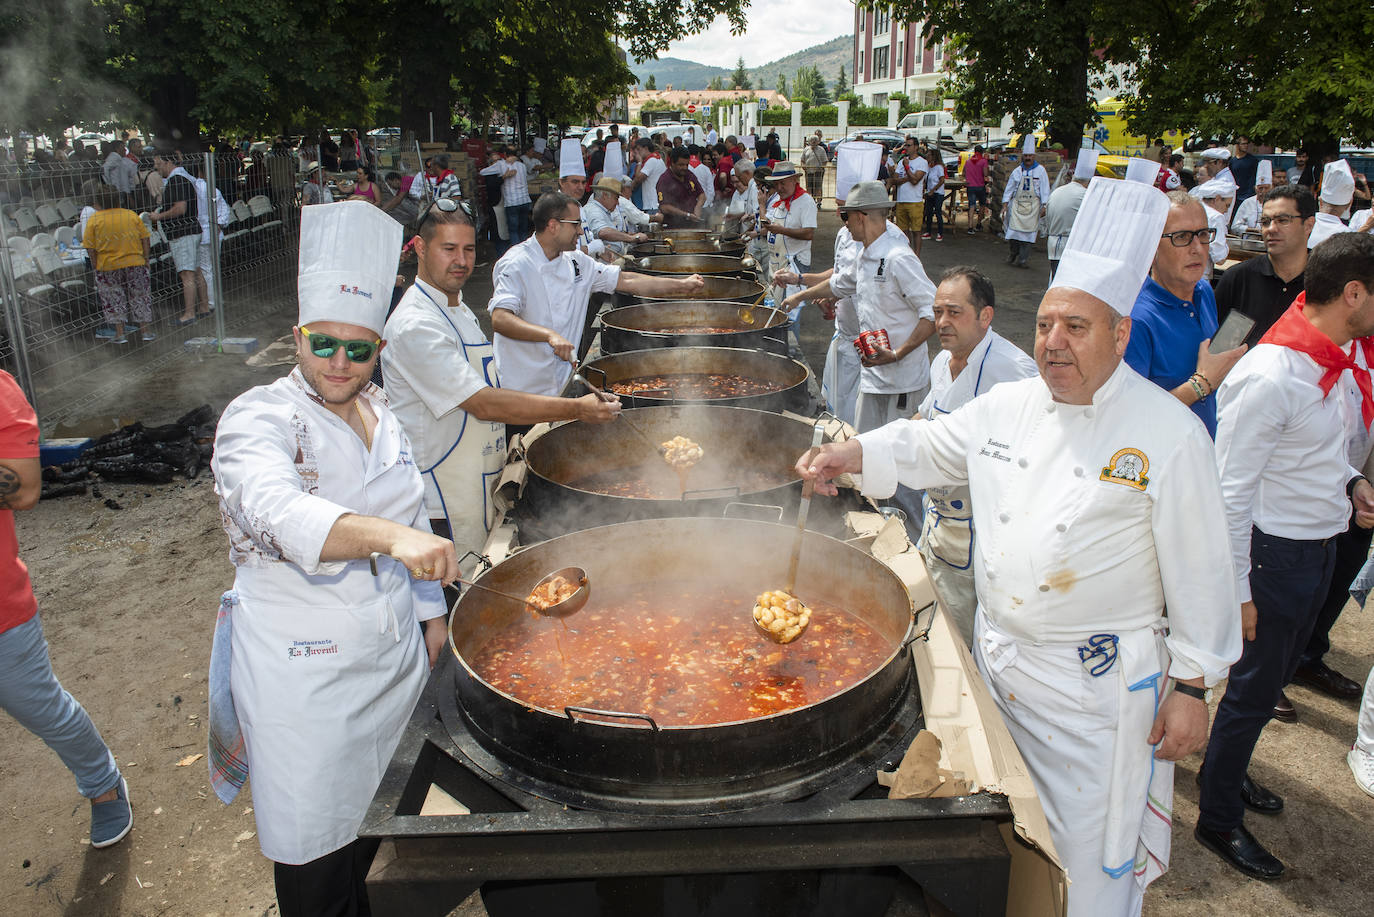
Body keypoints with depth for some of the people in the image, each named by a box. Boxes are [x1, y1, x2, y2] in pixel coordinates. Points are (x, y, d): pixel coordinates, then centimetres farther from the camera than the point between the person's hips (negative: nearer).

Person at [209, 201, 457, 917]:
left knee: (374, 815, 23)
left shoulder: (378, 415, 4)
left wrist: (431, 613, 16)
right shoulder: (258, 419, -17)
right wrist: (388, 535, -54)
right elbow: (280, 514, -38)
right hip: (305, 672, -6)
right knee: (316, 843, 8)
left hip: (394, 651, 6)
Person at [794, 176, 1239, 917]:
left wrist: (1191, 688, -8)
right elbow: (928, 447, 13)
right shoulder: (1009, 406, 1)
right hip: (999, 661, 5)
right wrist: (853, 452, -4)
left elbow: (1198, 573, -11)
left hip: (1099, 683, -5)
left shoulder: (1170, 435, -14)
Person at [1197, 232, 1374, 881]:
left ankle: (1227, 772, 45)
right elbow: (1232, 487, -23)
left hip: (1319, 547, 9)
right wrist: (1237, 589, -19)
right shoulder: (1271, 376, -26)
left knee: (1274, 676, 23)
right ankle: (1218, 821, 25)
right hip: (1276, 553, -9)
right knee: (1253, 687, 6)